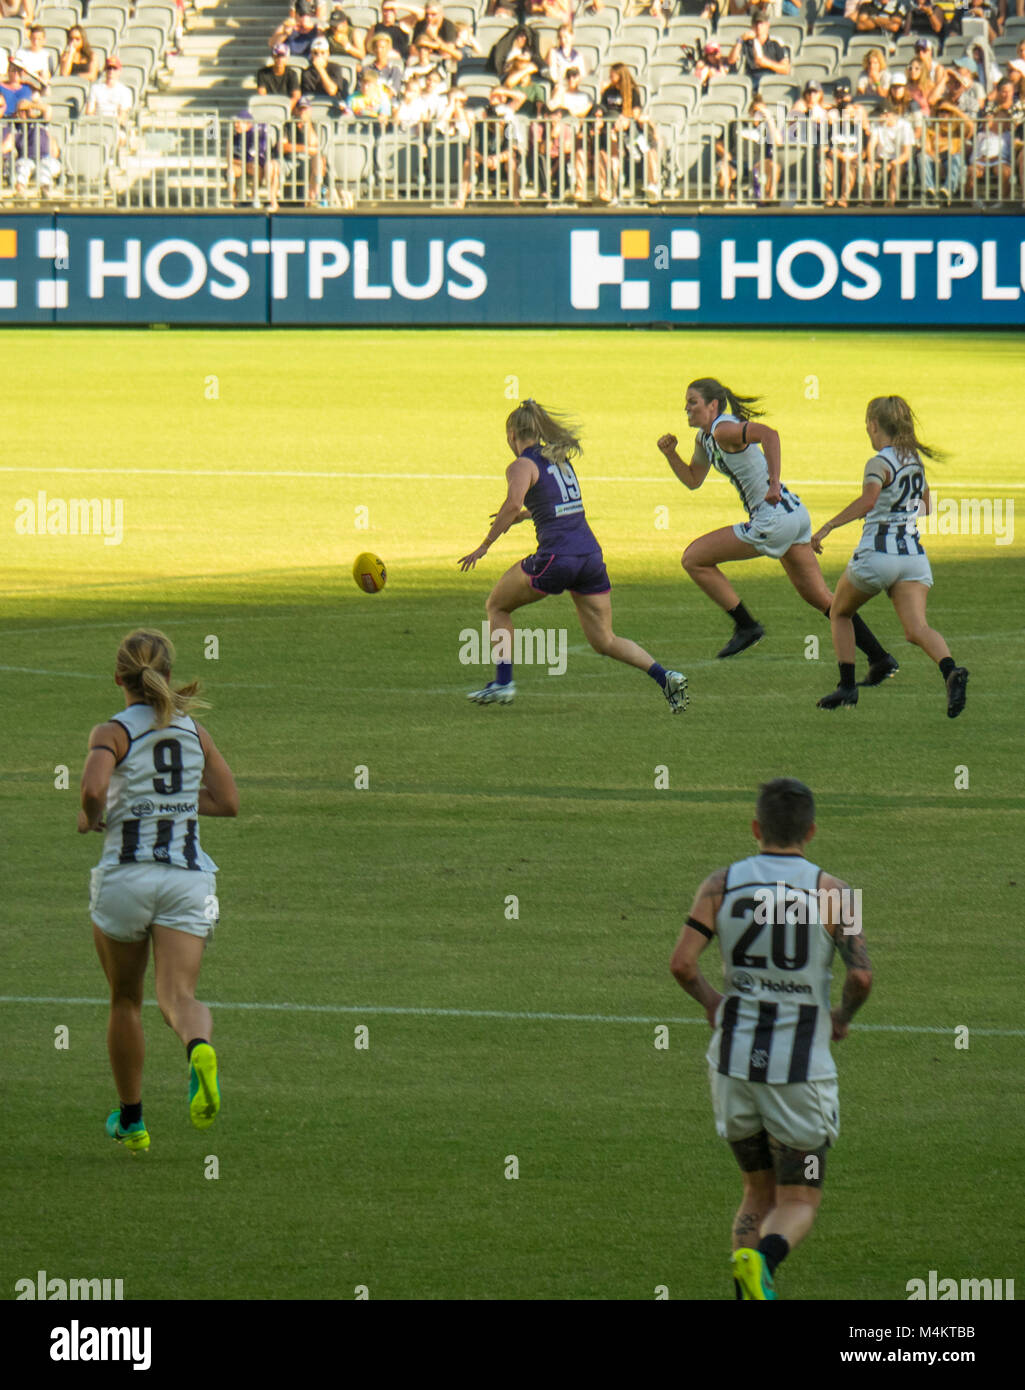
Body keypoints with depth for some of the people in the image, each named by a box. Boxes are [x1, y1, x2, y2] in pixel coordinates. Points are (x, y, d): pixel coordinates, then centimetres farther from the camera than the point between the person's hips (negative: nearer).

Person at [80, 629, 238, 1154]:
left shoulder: (113, 732, -3)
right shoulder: (193, 731, 10)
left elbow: (93, 787, -21)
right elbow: (227, 801, 15)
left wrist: (92, 817, 0)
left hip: (126, 873, -2)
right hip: (188, 876, 2)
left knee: (125, 1000, 17)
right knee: (177, 996, -9)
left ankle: (131, 1120, 27)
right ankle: (200, 1048, -45)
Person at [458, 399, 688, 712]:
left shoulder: (522, 466, -3)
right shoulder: (560, 459, 19)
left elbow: (513, 504, -23)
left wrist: (484, 545, -17)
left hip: (556, 556, -6)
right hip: (591, 553, 6)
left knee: (497, 605, 18)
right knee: (605, 642, 10)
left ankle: (503, 682, 13)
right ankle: (665, 676, -8)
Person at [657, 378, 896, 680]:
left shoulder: (724, 429, -15)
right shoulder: (705, 438, 15)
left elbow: (768, 434, -32)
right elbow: (693, 480, 25)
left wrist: (774, 483, -38)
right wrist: (671, 454, 9)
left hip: (774, 517, -10)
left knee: (693, 559, -4)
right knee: (819, 597, 14)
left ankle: (746, 626, 1)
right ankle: (880, 658, 13)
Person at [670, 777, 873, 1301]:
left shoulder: (721, 884, 0)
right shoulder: (831, 893, -6)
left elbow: (681, 963, -9)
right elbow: (861, 975, -16)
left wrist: (709, 1000, 12)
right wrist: (844, 1017, 6)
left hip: (734, 1061, 3)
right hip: (800, 1070, -3)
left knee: (759, 1192, 20)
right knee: (799, 1205, 7)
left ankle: (749, 1299, 4)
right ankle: (761, 1260, -26)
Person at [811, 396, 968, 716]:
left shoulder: (880, 463, -9)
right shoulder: (914, 459, 14)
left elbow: (867, 500, -29)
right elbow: (926, 506, 29)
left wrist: (827, 527, -29)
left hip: (877, 554, -5)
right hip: (914, 555, 5)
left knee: (840, 614, 20)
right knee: (917, 629, -11)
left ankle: (847, 686, 16)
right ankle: (951, 672, -39)